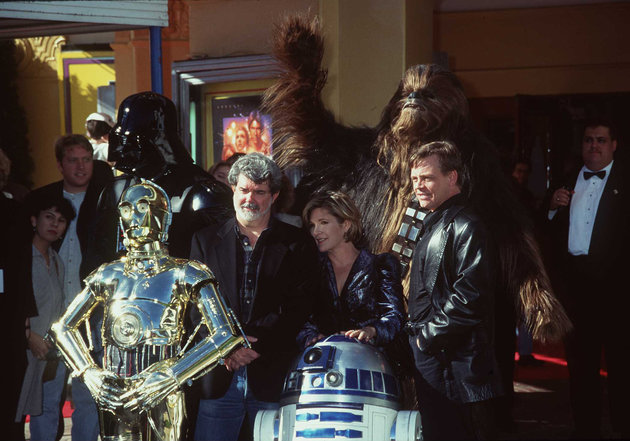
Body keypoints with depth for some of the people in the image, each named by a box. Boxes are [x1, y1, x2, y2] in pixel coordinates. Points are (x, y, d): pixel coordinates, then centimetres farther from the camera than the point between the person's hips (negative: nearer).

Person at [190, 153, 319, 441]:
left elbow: (299, 308, -2)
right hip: (219, 378, 1)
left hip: (273, 378, -1)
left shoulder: (298, 245, 7)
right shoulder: (205, 241, 12)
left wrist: (256, 345, -13)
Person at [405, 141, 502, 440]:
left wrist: (427, 337, -16)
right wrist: (416, 333, 14)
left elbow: (469, 297, -23)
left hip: (456, 367, -10)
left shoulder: (466, 229, -13)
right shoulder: (433, 228, 18)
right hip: (431, 365, 10)